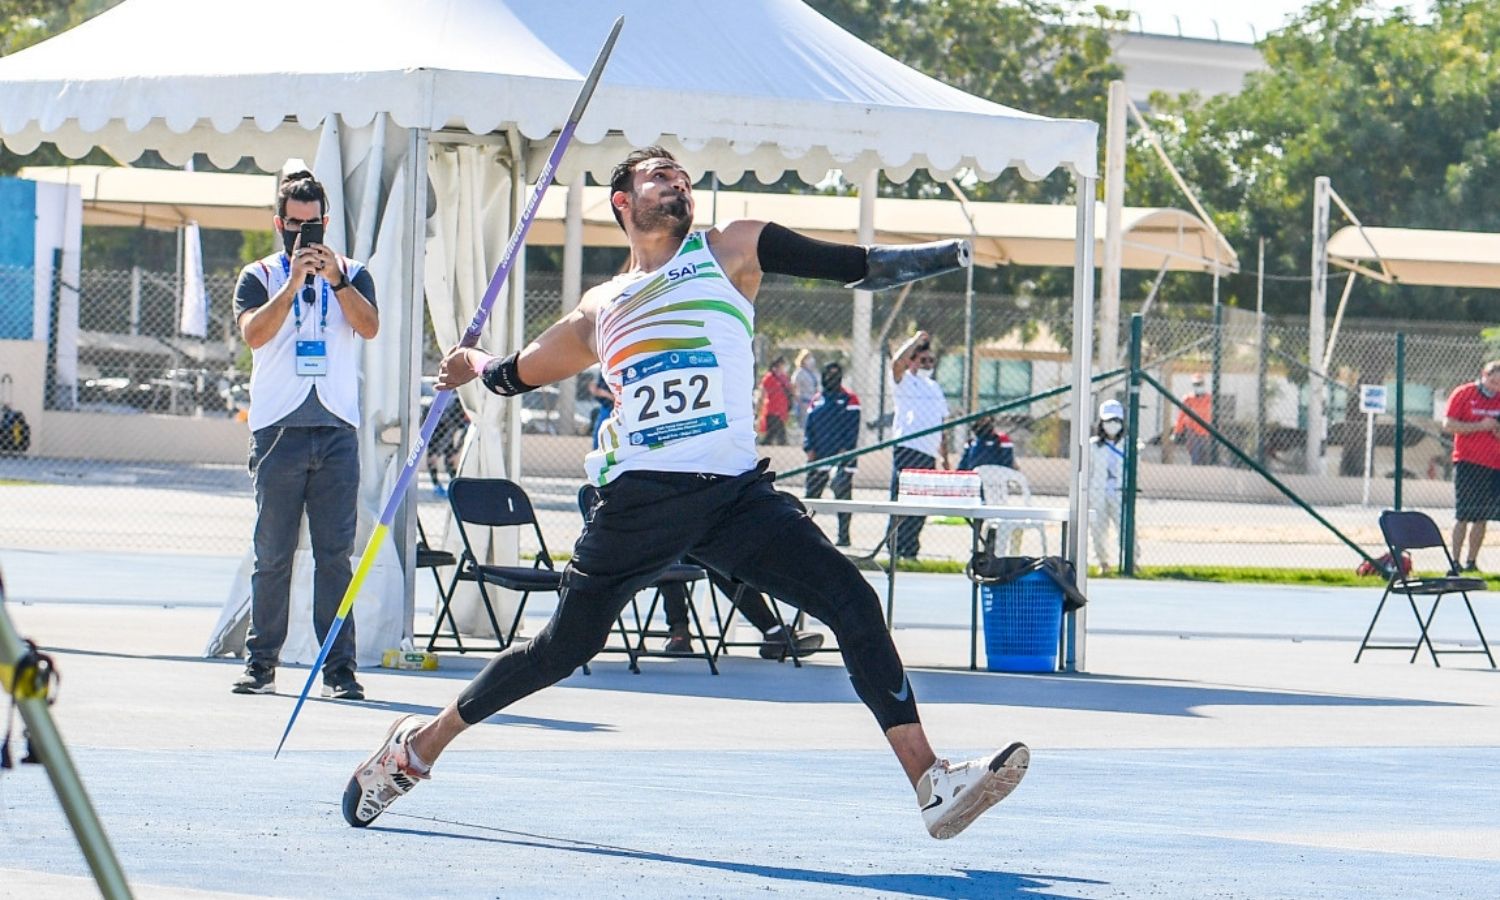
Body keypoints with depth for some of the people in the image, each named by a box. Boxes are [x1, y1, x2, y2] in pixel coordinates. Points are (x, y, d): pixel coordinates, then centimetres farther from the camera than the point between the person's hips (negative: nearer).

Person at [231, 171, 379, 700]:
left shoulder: (352, 274, 13)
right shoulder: (260, 276, 9)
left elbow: (369, 327, -4)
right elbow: (254, 334, -8)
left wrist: (336, 279, -16)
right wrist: (293, 284, -17)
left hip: (336, 430, 1)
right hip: (278, 430, -1)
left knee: (335, 553, -3)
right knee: (273, 554, -1)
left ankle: (339, 667, -3)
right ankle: (261, 662, 4)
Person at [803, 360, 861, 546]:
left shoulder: (848, 399, 0)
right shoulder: (817, 401, 14)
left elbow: (853, 426, -6)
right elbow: (808, 425, 14)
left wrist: (845, 448, -15)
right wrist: (809, 448, 1)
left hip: (841, 455, -5)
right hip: (819, 455, 5)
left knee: (842, 495, -6)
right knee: (811, 493, 6)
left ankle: (843, 536, -4)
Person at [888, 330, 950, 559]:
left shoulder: (935, 387, 22)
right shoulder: (905, 381, 5)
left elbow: (942, 425, 22)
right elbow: (897, 362, -18)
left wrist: (945, 457, 17)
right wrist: (916, 340, -9)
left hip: (929, 454, 6)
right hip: (907, 448, -6)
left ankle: (910, 551, 10)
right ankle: (896, 550, -10)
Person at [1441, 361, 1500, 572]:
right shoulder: (1463, 394, -2)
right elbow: (1448, 425, -8)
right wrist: (1479, 426, -15)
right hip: (1468, 464, -4)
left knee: (1482, 517, 4)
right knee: (1463, 516, -5)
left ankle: (1471, 561, 10)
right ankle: (1455, 561, -3)